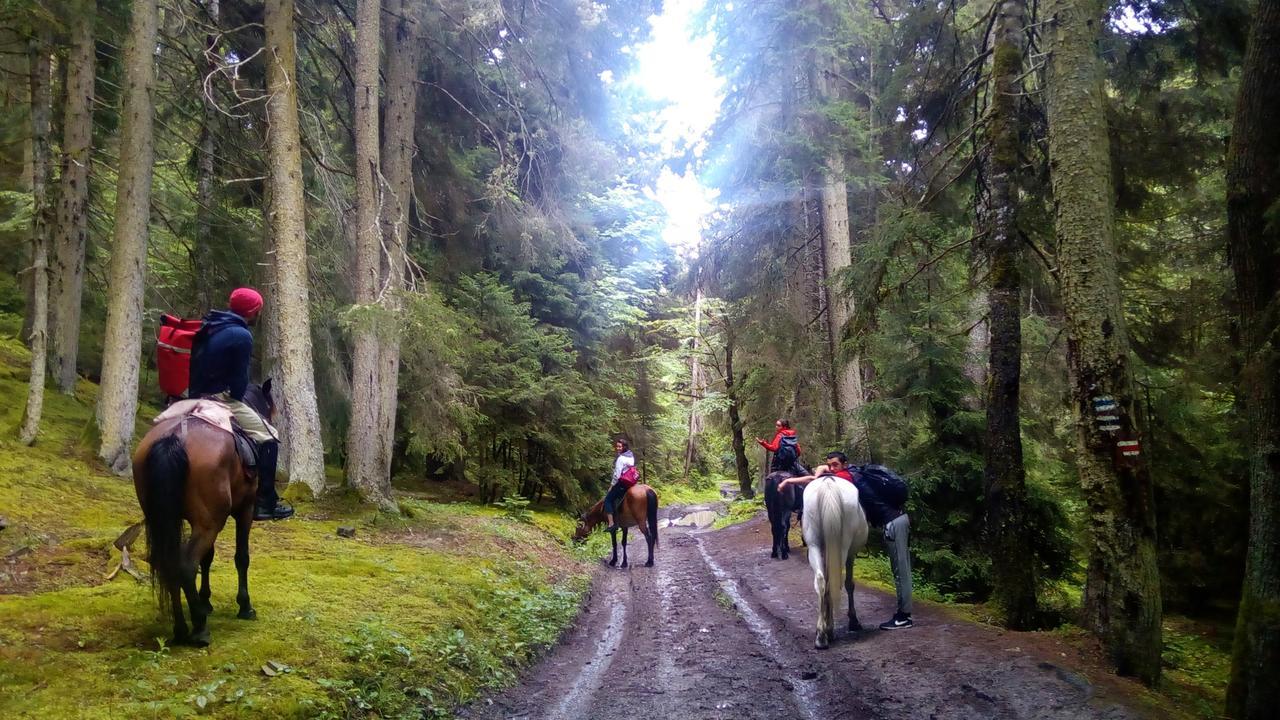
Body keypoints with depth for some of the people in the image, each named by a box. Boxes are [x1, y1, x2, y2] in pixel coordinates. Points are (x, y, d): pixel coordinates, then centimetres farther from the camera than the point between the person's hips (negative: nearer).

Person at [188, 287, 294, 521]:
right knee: (268, 437, -4)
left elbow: (200, 368, 19)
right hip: (221, 399, -9)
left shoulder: (210, 327, 15)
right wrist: (236, 400, 6)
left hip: (198, 397, 10)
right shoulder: (241, 335, -13)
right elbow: (240, 380, -10)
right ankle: (265, 502, -7)